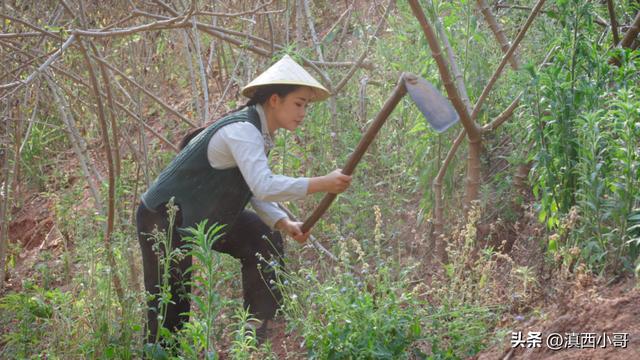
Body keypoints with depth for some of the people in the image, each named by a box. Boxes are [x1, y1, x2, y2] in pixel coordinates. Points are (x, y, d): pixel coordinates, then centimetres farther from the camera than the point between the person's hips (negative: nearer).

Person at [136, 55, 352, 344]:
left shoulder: (259, 133, 3)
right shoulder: (241, 131, -27)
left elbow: (255, 190, 7)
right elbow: (264, 187, -40)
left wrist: (284, 224, -8)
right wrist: (322, 184, -36)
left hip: (203, 216, 10)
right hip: (164, 219, -10)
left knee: (264, 241, 7)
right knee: (169, 310, -5)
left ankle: (256, 334, 12)